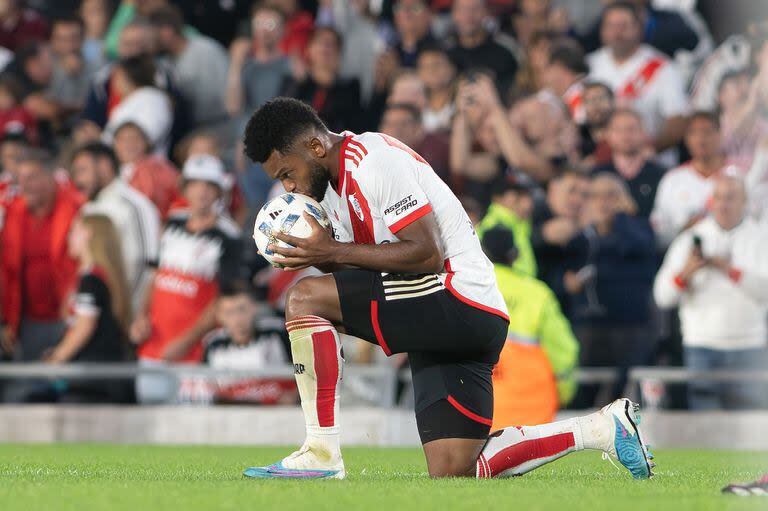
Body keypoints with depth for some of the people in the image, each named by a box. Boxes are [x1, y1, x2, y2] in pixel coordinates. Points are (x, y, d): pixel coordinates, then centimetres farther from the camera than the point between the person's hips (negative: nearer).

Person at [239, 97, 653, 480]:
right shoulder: (333, 184, 17)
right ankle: (604, 428, 12)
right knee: (453, 476, 5)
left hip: (460, 301, -10)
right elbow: (360, 270, 16)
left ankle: (322, 453, -18)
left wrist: (332, 252, -18)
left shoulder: (373, 160, -14)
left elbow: (427, 255, -20)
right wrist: (310, 253, -4)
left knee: (305, 298, -17)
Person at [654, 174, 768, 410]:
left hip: (747, 349, 0)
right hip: (701, 347, 0)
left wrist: (731, 271, -18)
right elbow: (662, 296, 2)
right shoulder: (690, 239, 9)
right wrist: (685, 273, -17)